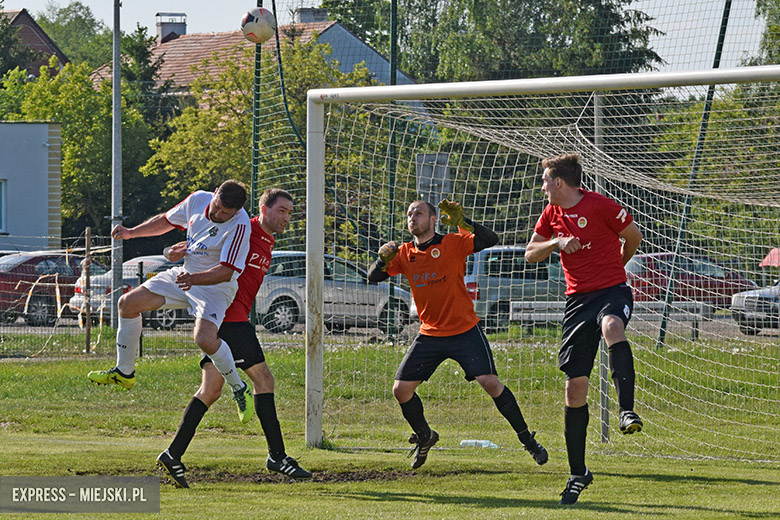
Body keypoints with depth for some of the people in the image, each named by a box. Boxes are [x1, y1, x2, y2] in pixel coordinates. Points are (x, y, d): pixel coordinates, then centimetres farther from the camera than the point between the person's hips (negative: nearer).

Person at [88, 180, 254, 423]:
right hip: (185, 274, 7)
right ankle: (124, 373, 20)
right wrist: (131, 232, 8)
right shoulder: (198, 200, -7)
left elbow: (226, 272, -30)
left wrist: (195, 279, -43)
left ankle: (239, 389, -7)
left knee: (204, 338, -31)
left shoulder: (239, 225, -27)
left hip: (215, 286, -7)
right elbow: (166, 221, 13)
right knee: (128, 303, 5)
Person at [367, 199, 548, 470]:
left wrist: (462, 222, -35)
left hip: (464, 331, -4)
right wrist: (383, 259, -19)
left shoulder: (453, 243, -9)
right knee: (401, 390, -2)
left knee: (489, 382, -17)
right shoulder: (404, 253, 4)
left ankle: (527, 439, -3)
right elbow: (373, 277, 2)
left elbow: (490, 240, -22)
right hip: (429, 334, 4)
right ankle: (424, 437, 25)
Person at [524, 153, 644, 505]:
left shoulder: (599, 206, -8)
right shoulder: (552, 213, 10)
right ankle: (578, 473, 10)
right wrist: (557, 242, -6)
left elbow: (634, 237, 3)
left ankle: (627, 410, -49)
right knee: (574, 388, 0)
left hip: (612, 291, -5)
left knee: (611, 326, -43)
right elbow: (530, 253, 13)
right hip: (577, 299, 5)